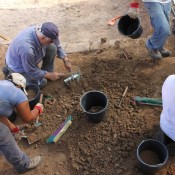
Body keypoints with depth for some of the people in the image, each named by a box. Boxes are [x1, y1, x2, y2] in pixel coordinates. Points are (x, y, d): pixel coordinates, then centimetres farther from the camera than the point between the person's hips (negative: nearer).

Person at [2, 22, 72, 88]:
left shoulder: (41, 31, -23)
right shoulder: (27, 48, -43)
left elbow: (57, 45, -3)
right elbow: (31, 71, -27)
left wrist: (65, 60, -6)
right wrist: (49, 75, -18)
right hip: (18, 66, -6)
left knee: (52, 47, -11)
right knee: (41, 82, -8)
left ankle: (47, 71, 8)